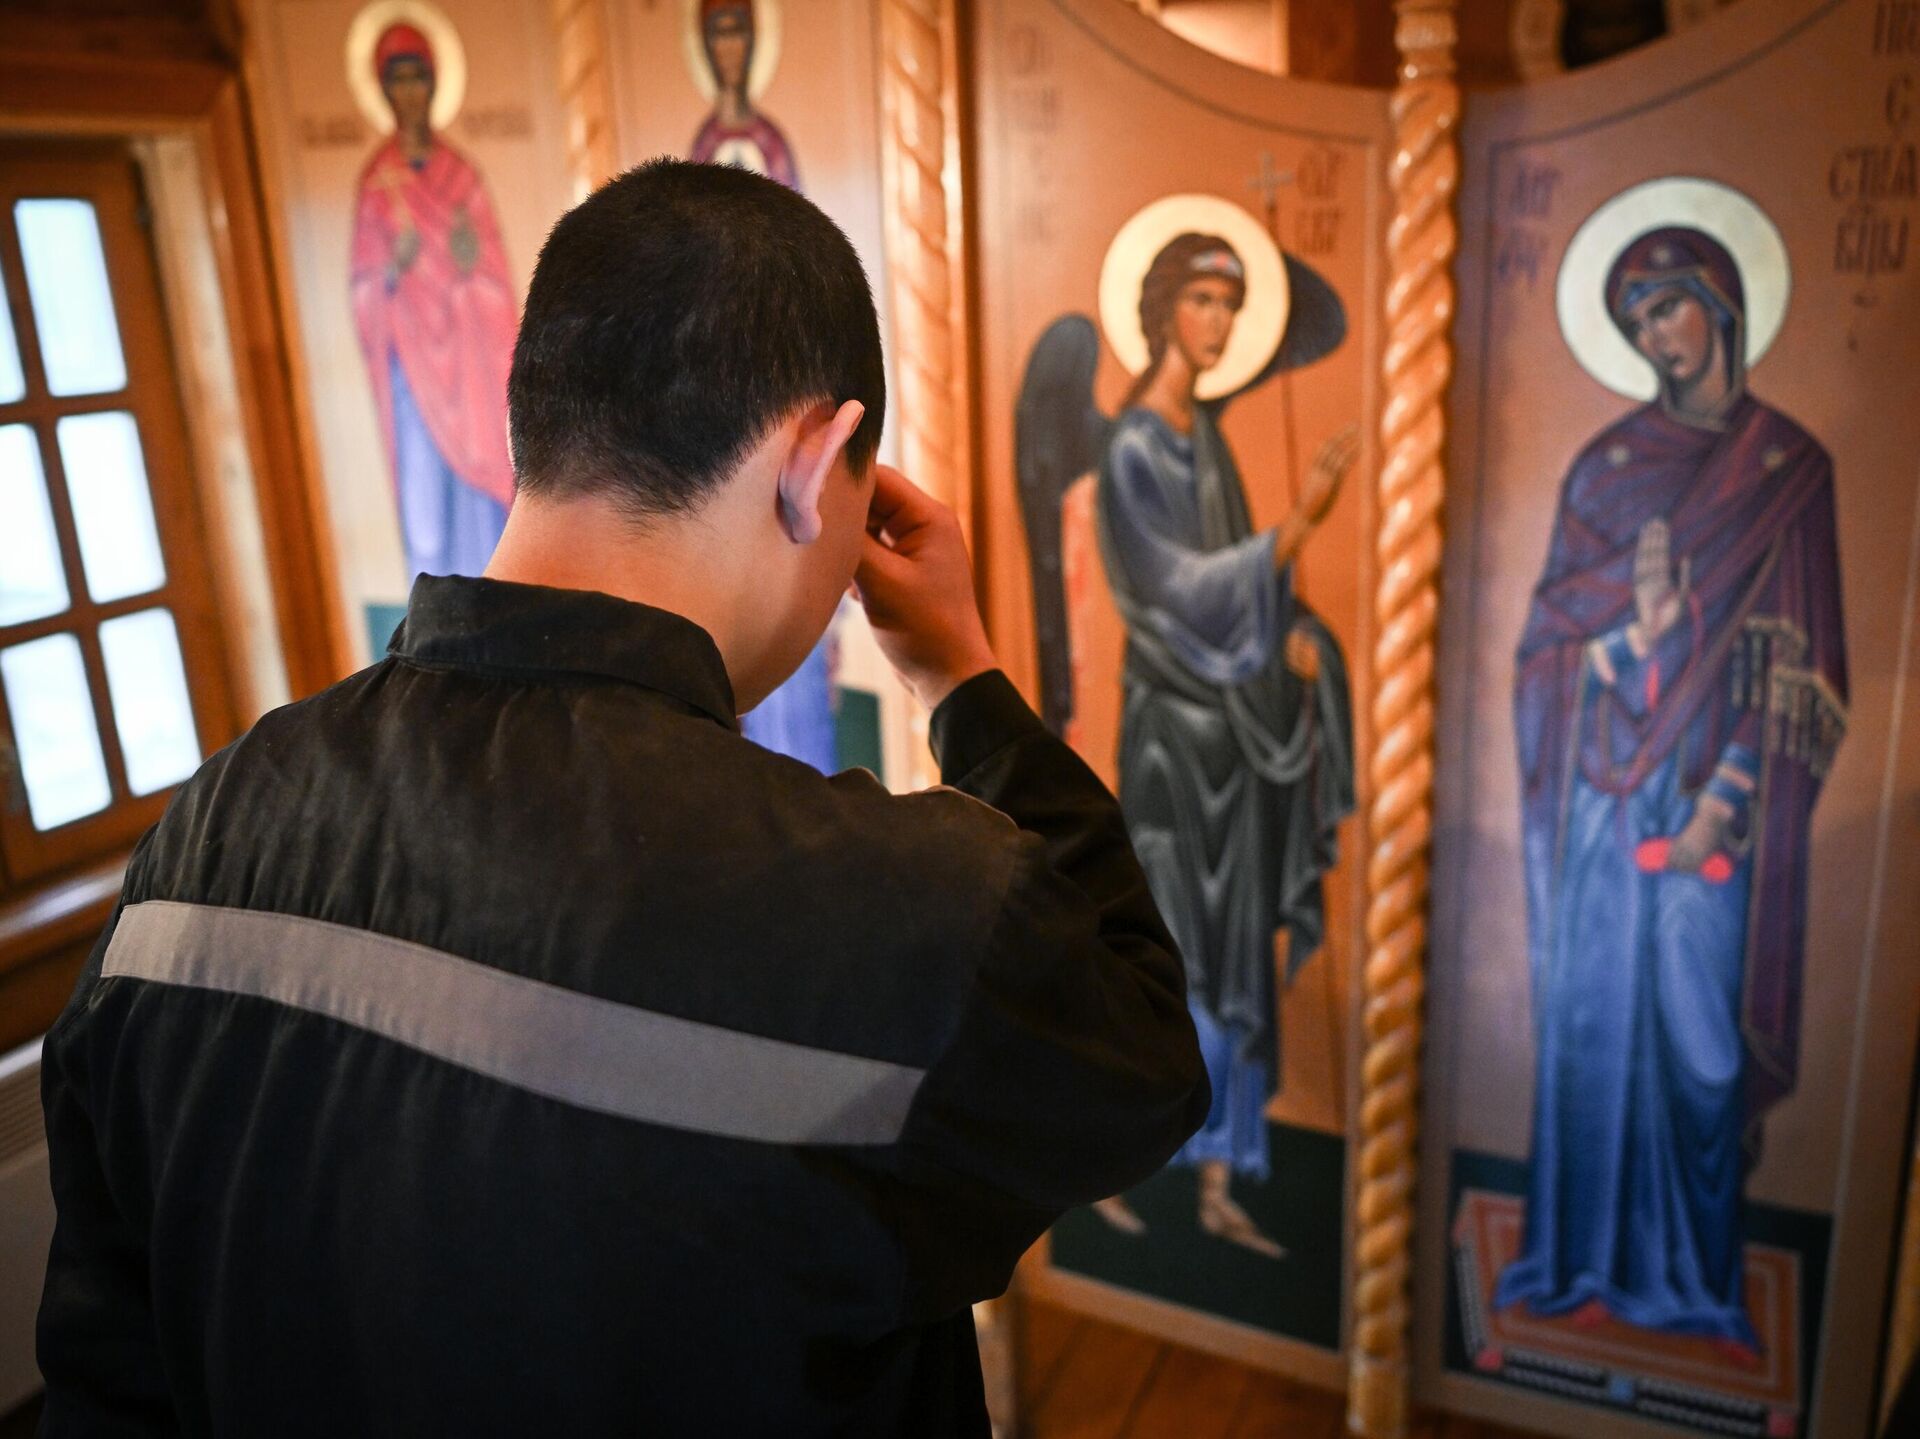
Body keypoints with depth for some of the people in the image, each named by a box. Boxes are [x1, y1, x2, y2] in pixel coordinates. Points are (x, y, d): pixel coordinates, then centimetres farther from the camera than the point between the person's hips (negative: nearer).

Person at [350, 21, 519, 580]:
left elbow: (497, 270, 10)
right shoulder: (376, 182, 4)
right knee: (426, 493, -5)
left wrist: (473, 261, -10)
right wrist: (394, 268, -17)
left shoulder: (461, 172, 10)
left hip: (469, 351, 2)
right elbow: (365, 287, 2)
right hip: (413, 358, -2)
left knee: (481, 483, 1)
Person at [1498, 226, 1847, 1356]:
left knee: (1701, 1021, 1)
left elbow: (1793, 662, -3)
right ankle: (1594, 1259, 16)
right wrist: (1626, 615, -13)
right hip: (1606, 779, 2)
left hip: (1717, 786, -2)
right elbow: (1553, 626, 8)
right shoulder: (1610, 460, 10)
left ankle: (1696, 1272, 17)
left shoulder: (1792, 467, 3)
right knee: (1596, 1009, 4)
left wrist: (1723, 799, -11)